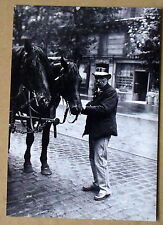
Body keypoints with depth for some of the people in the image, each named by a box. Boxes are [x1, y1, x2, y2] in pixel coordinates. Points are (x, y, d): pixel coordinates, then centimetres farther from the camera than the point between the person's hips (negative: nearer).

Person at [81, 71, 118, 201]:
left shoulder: (111, 92, -10)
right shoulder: (99, 93, 20)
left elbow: (103, 109, -22)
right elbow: (93, 107, 13)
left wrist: (85, 108, -22)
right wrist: (87, 107, -9)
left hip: (103, 131, -10)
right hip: (94, 130, 10)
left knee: (99, 160, -8)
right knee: (93, 159, 15)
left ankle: (105, 188, 2)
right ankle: (97, 183, 29)